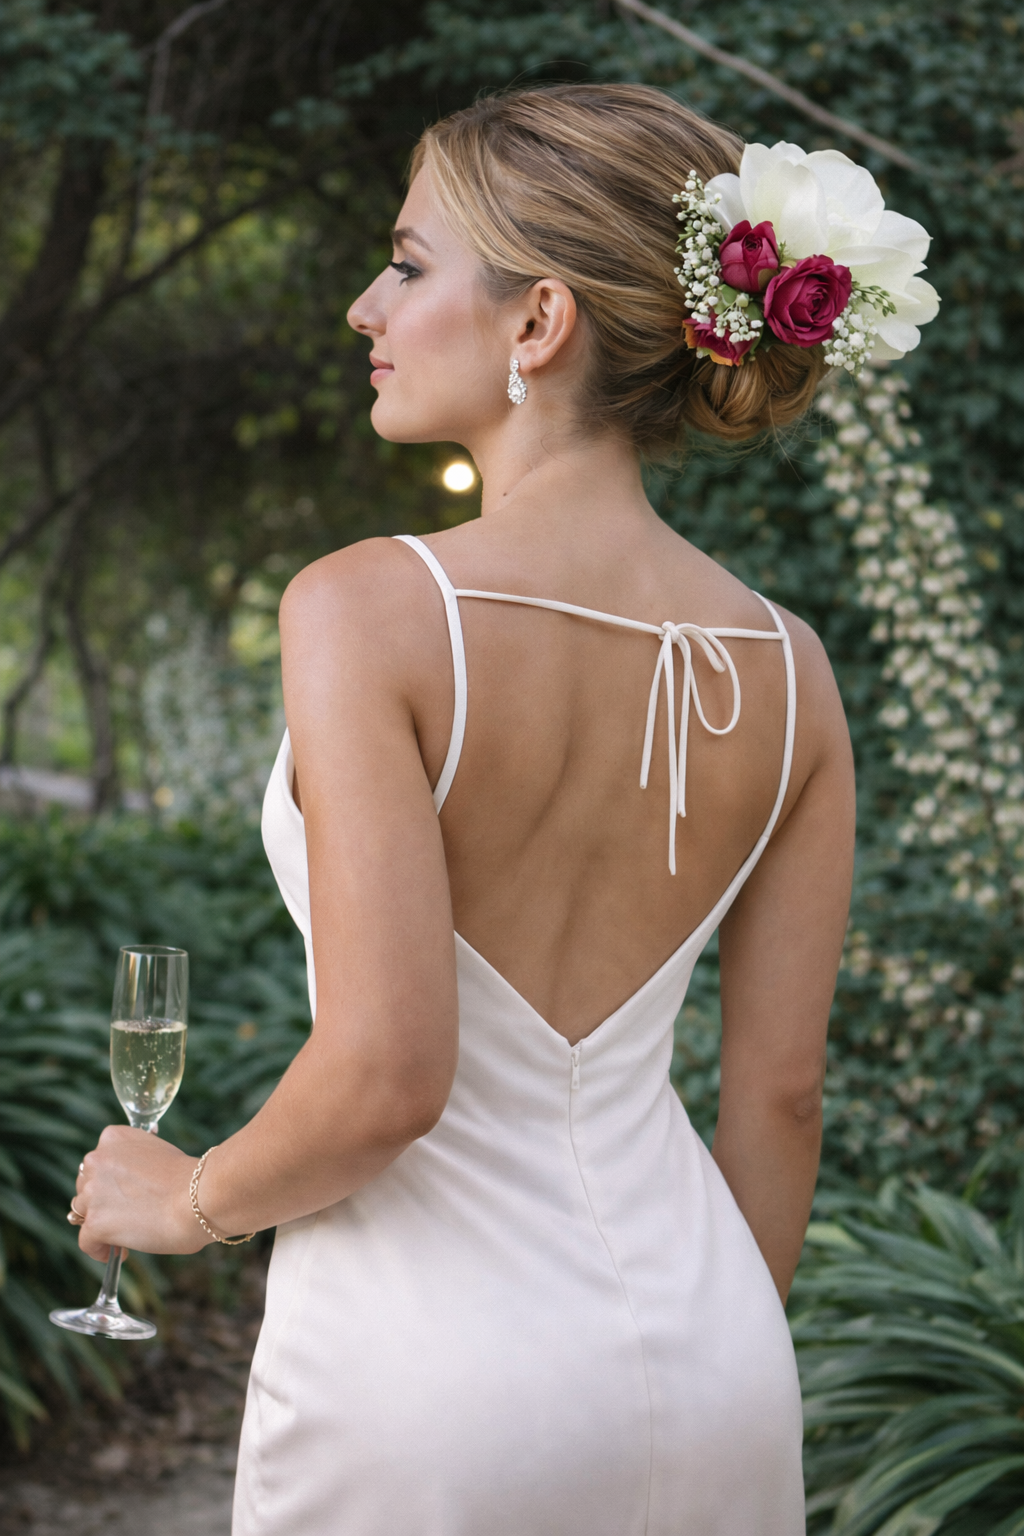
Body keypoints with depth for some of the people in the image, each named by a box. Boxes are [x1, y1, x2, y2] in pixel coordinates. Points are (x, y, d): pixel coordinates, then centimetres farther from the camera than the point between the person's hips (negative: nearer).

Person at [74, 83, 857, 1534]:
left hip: (439, 1362, -4)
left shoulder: (367, 609, -17)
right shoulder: (787, 671, -2)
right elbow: (779, 1095, 4)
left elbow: (387, 1075, -22)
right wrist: (717, 1397, 16)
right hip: (705, 1355, 4)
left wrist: (189, 1198, -2)